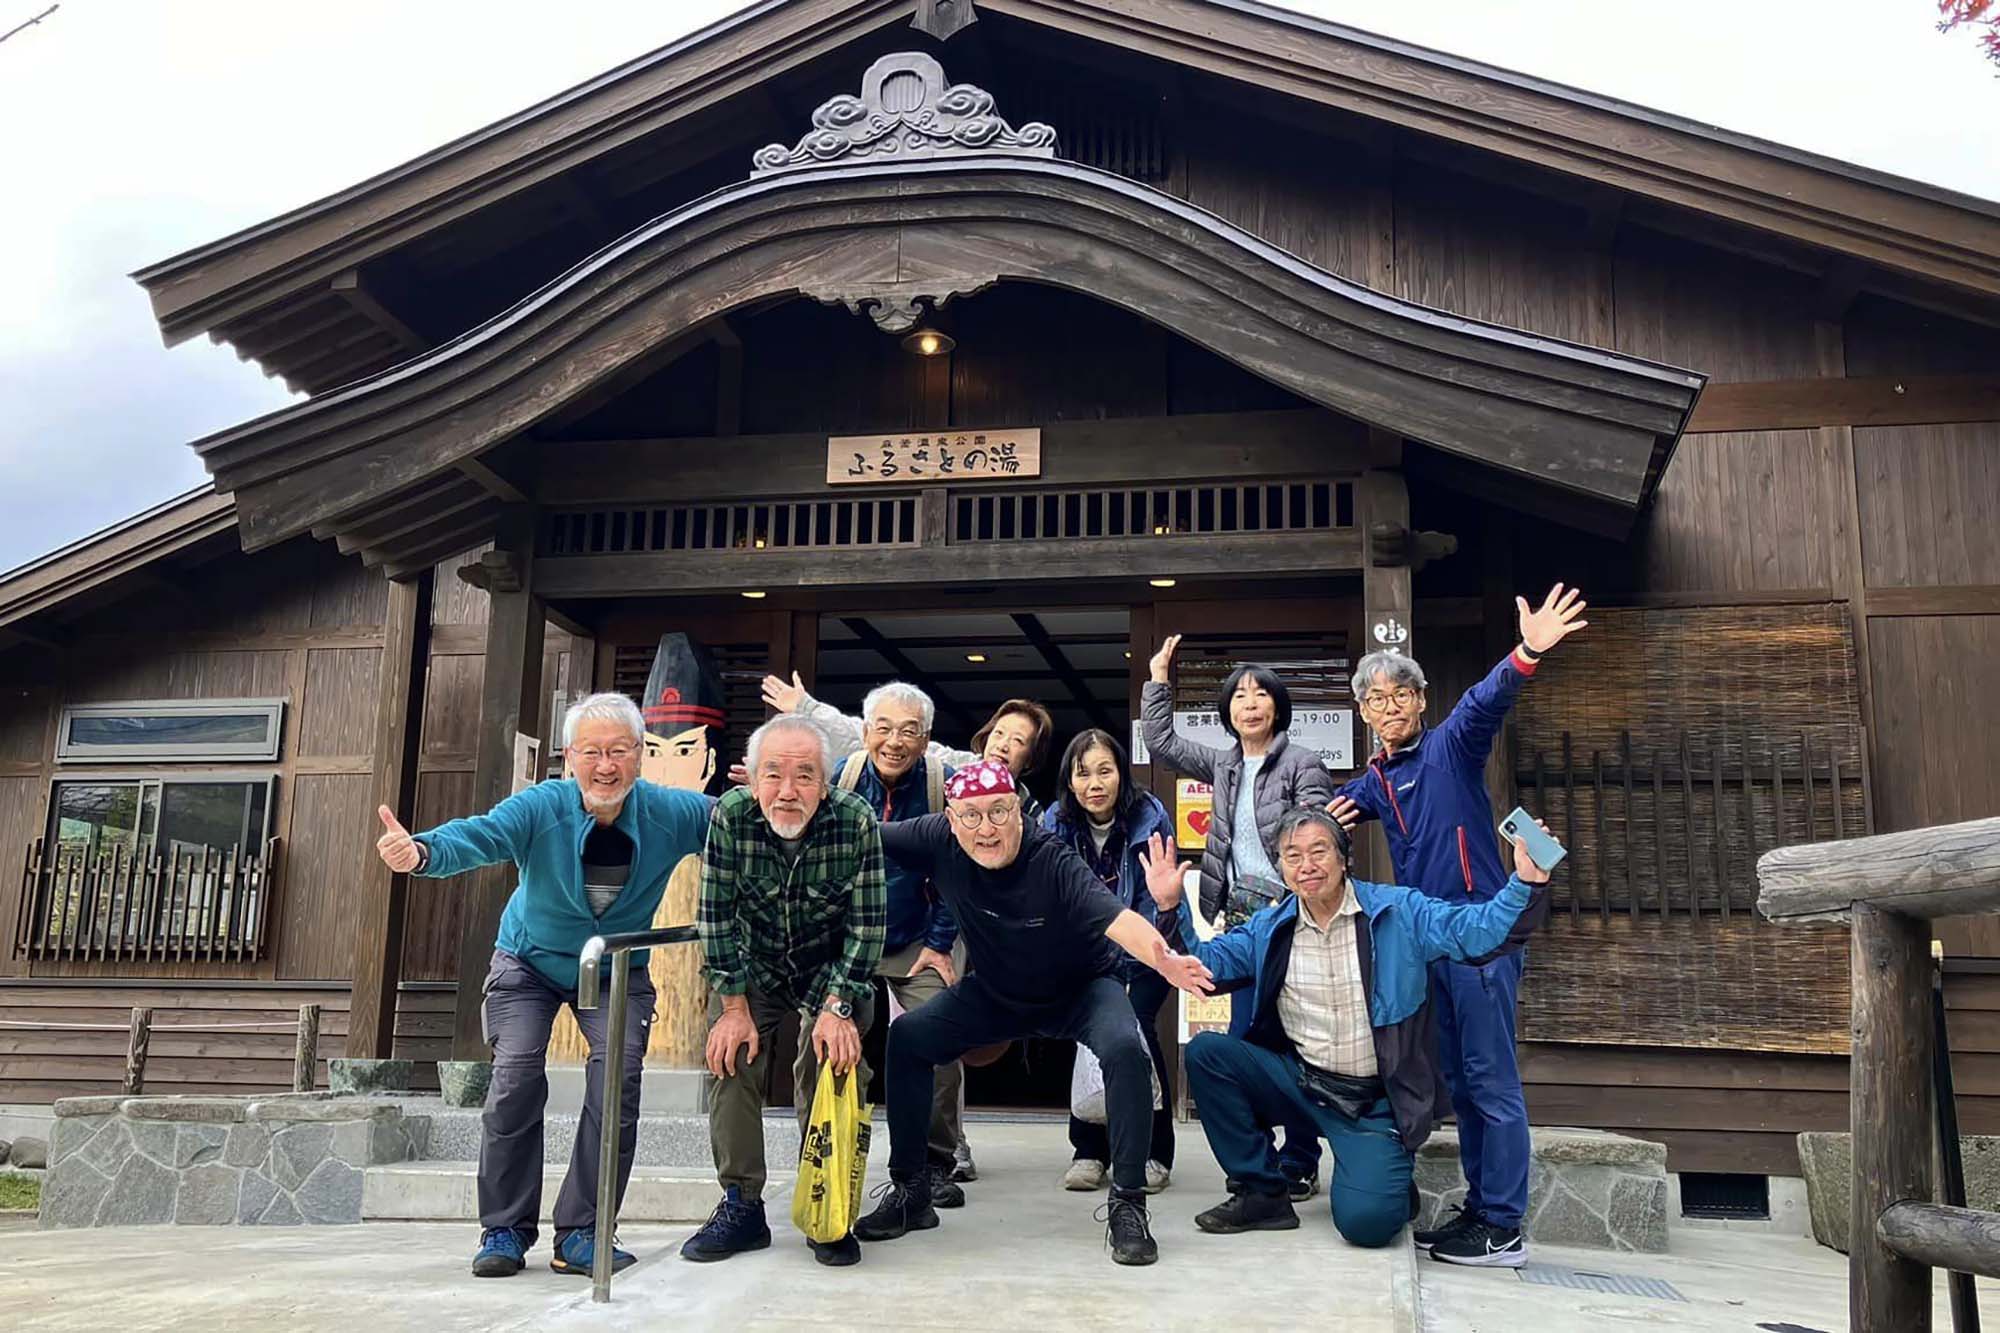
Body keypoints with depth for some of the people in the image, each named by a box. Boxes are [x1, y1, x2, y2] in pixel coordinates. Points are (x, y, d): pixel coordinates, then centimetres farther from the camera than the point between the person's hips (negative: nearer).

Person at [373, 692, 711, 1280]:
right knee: (516, 1077, -15)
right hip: (531, 962, -1)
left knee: (617, 1080, -15)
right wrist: (422, 851, -67)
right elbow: (481, 835, -45)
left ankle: (580, 1234, -3)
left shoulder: (671, 813, -21)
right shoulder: (541, 807, -27)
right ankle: (505, 1231, 2)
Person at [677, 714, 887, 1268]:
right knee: (731, 1057, -11)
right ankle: (741, 1206, 2)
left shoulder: (856, 822, -26)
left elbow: (866, 928, -20)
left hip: (834, 969, -1)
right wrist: (733, 1007, -18)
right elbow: (718, 918, -16)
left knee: (831, 1067, -13)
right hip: (753, 967, 2)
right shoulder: (730, 817, -23)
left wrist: (837, 1008, -25)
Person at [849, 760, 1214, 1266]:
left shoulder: (1053, 862, -34)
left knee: (1125, 1049, -31)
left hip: (1081, 990, -4)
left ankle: (1128, 1204, -16)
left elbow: (1117, 919, -48)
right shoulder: (939, 840, -23)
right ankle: (909, 1192, 5)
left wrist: (1164, 959, -67)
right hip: (995, 992, 4)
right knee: (908, 1037, -11)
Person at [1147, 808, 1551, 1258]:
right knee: (1206, 1051, -16)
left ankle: (1395, 1188, 18)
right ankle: (1262, 1194, -2)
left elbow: (1477, 930, -15)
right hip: (1298, 1082, 4)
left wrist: (1525, 884, -32)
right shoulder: (1270, 928, 5)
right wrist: (1170, 906, -9)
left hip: (1375, 1102, -4)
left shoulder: (1399, 912, -6)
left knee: (1366, 1220, -24)